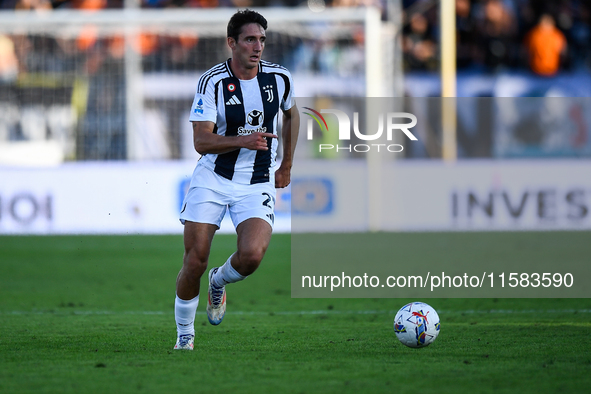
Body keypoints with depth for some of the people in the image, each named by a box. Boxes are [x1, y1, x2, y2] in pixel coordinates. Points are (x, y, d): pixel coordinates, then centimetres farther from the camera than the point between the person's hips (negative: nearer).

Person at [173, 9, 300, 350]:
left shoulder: (280, 78, -3)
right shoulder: (213, 82, -12)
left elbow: (291, 113, 20)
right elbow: (201, 141, -17)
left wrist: (287, 166, 21)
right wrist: (243, 141, -32)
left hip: (257, 184, 1)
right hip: (213, 178, -1)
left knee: (252, 255, -23)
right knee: (195, 262, -5)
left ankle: (220, 282, 13)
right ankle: (185, 337, 17)